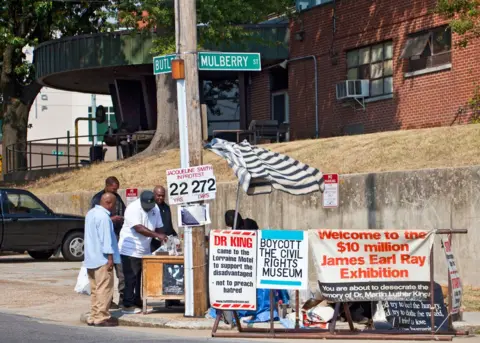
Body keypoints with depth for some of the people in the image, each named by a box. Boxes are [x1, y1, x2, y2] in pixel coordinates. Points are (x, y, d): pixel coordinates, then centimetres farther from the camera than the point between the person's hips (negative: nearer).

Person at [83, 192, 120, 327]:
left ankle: (94, 317, 15)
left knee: (95, 289, 13)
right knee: (104, 289, -6)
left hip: (91, 259, 10)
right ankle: (101, 318, -7)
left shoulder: (91, 213, 15)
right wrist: (110, 257, -19)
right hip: (102, 259, -10)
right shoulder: (103, 216, -16)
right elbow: (105, 238, -20)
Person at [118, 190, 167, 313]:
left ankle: (138, 303, 18)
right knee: (131, 278, -6)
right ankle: (128, 305, -1)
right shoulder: (133, 209, -19)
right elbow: (139, 228, -28)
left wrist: (163, 240, -6)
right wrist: (157, 235, -34)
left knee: (142, 279, 10)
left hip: (145, 250, 7)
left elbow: (158, 226, 10)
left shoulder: (155, 208, 5)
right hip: (130, 250, -7)